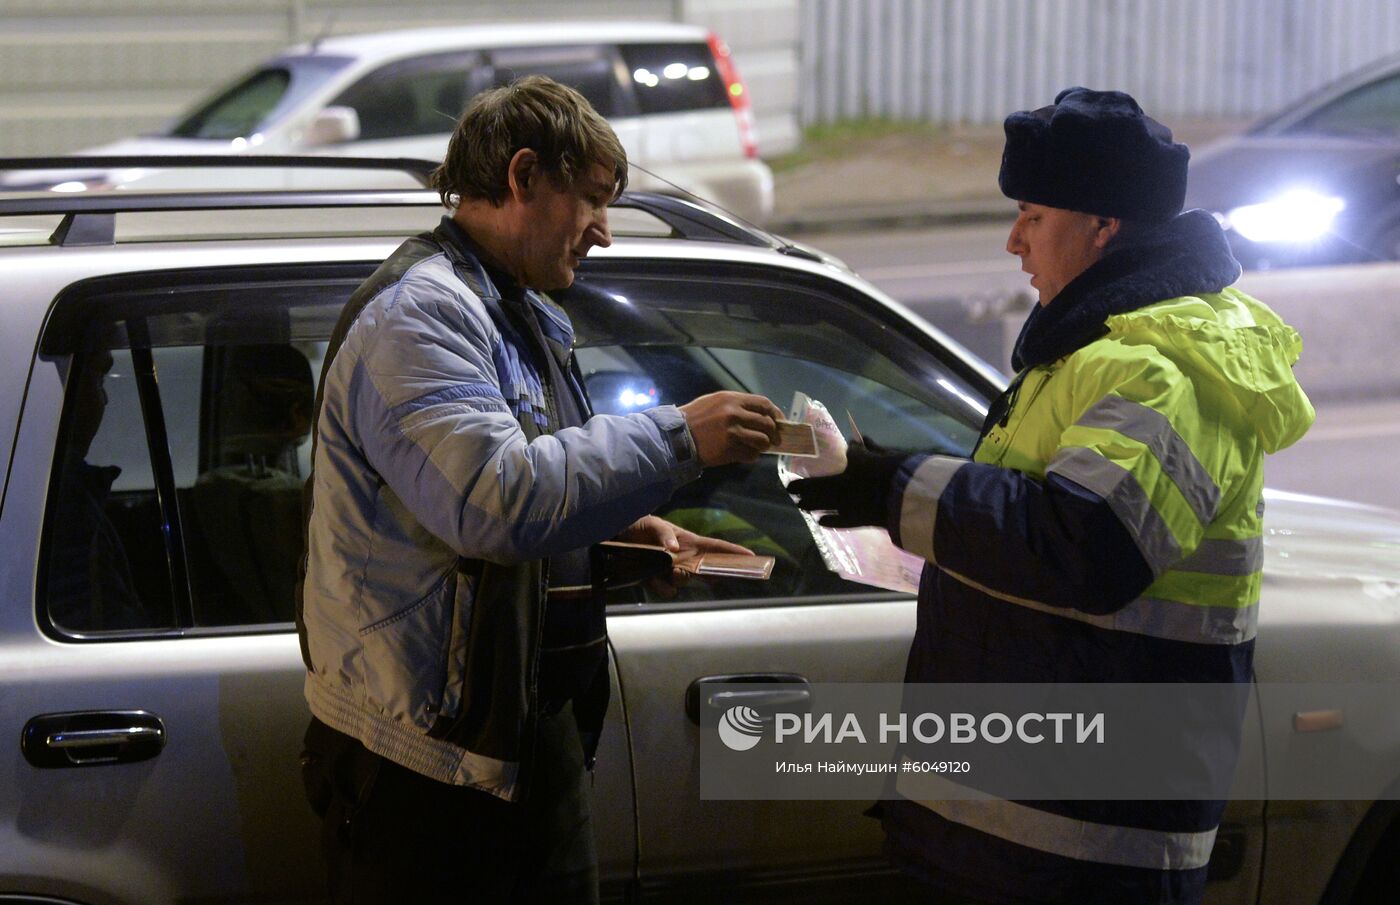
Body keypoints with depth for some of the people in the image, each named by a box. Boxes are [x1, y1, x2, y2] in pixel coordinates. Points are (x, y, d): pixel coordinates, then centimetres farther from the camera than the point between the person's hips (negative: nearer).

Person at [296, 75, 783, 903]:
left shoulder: (525, 320, 19)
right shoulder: (418, 316, -17)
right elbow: (494, 499, -30)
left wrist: (623, 532, 10)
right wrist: (676, 438, -26)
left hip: (537, 733, 10)